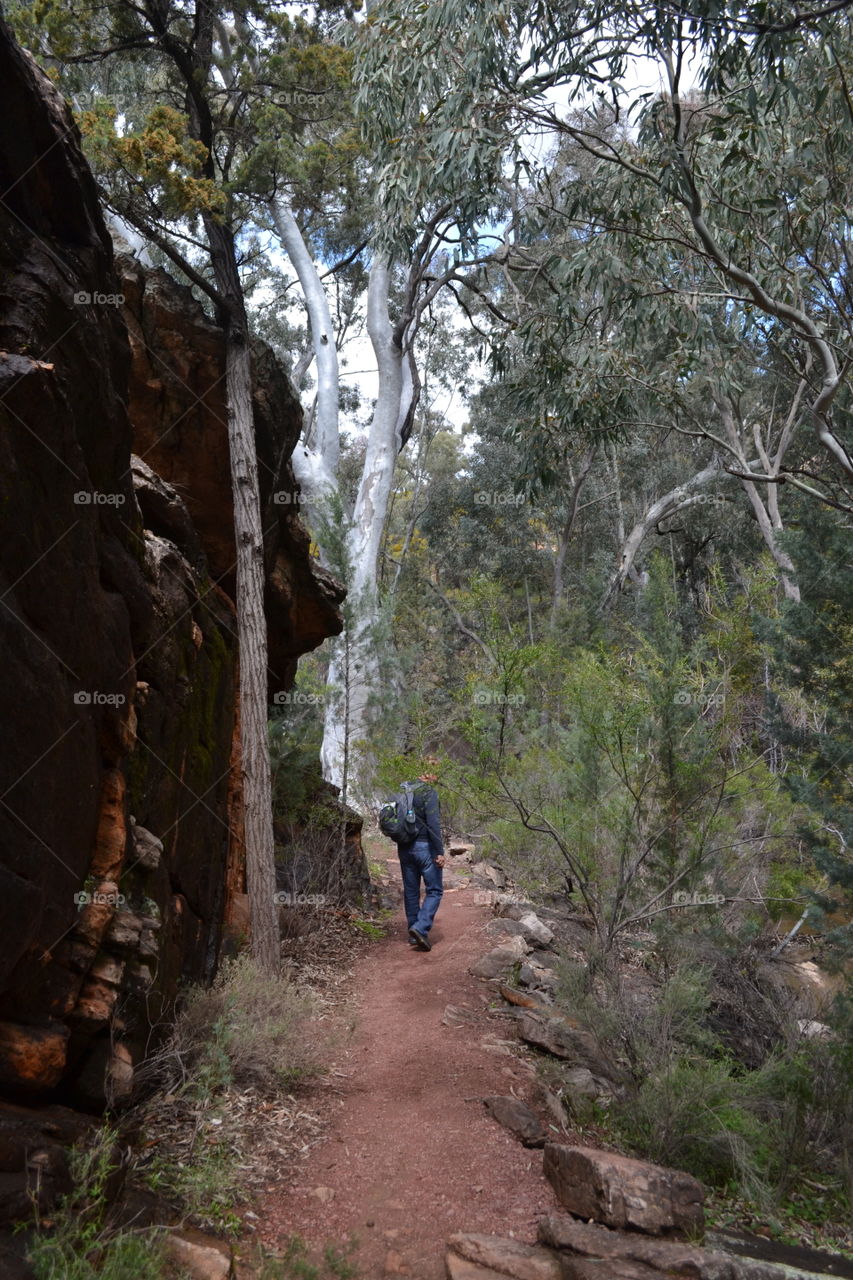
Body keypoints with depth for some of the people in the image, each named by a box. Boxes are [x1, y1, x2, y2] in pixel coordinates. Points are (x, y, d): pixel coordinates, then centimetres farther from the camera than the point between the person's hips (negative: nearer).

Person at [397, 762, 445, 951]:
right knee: (434, 891, 3)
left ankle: (413, 934, 21)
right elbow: (433, 824, -20)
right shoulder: (428, 792, -15)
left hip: (404, 848, 7)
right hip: (424, 847, -7)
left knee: (411, 891, 15)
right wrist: (439, 852, -18)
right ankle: (420, 928, -13)